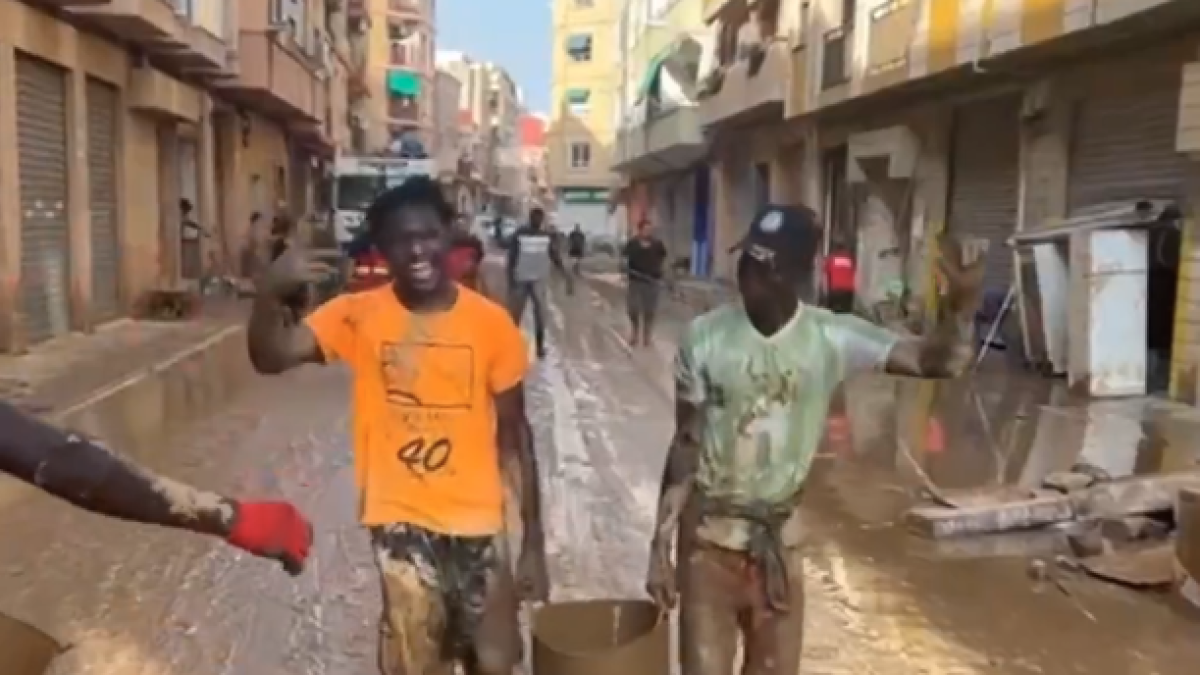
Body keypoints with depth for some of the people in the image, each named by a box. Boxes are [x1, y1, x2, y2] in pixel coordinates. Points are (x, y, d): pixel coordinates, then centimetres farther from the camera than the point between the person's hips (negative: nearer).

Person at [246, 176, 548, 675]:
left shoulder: (491, 322, -7)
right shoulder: (359, 316, -7)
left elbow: (513, 434, -2)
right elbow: (269, 358, -19)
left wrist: (533, 541, 0)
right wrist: (272, 292, -39)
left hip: (477, 522, 1)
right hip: (401, 521, 0)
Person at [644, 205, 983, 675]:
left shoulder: (832, 338, -10)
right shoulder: (705, 337, -12)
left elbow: (934, 362, -18)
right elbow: (685, 446, -6)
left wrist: (962, 304, -39)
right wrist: (659, 546, -6)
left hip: (779, 540, 2)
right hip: (709, 538, -2)